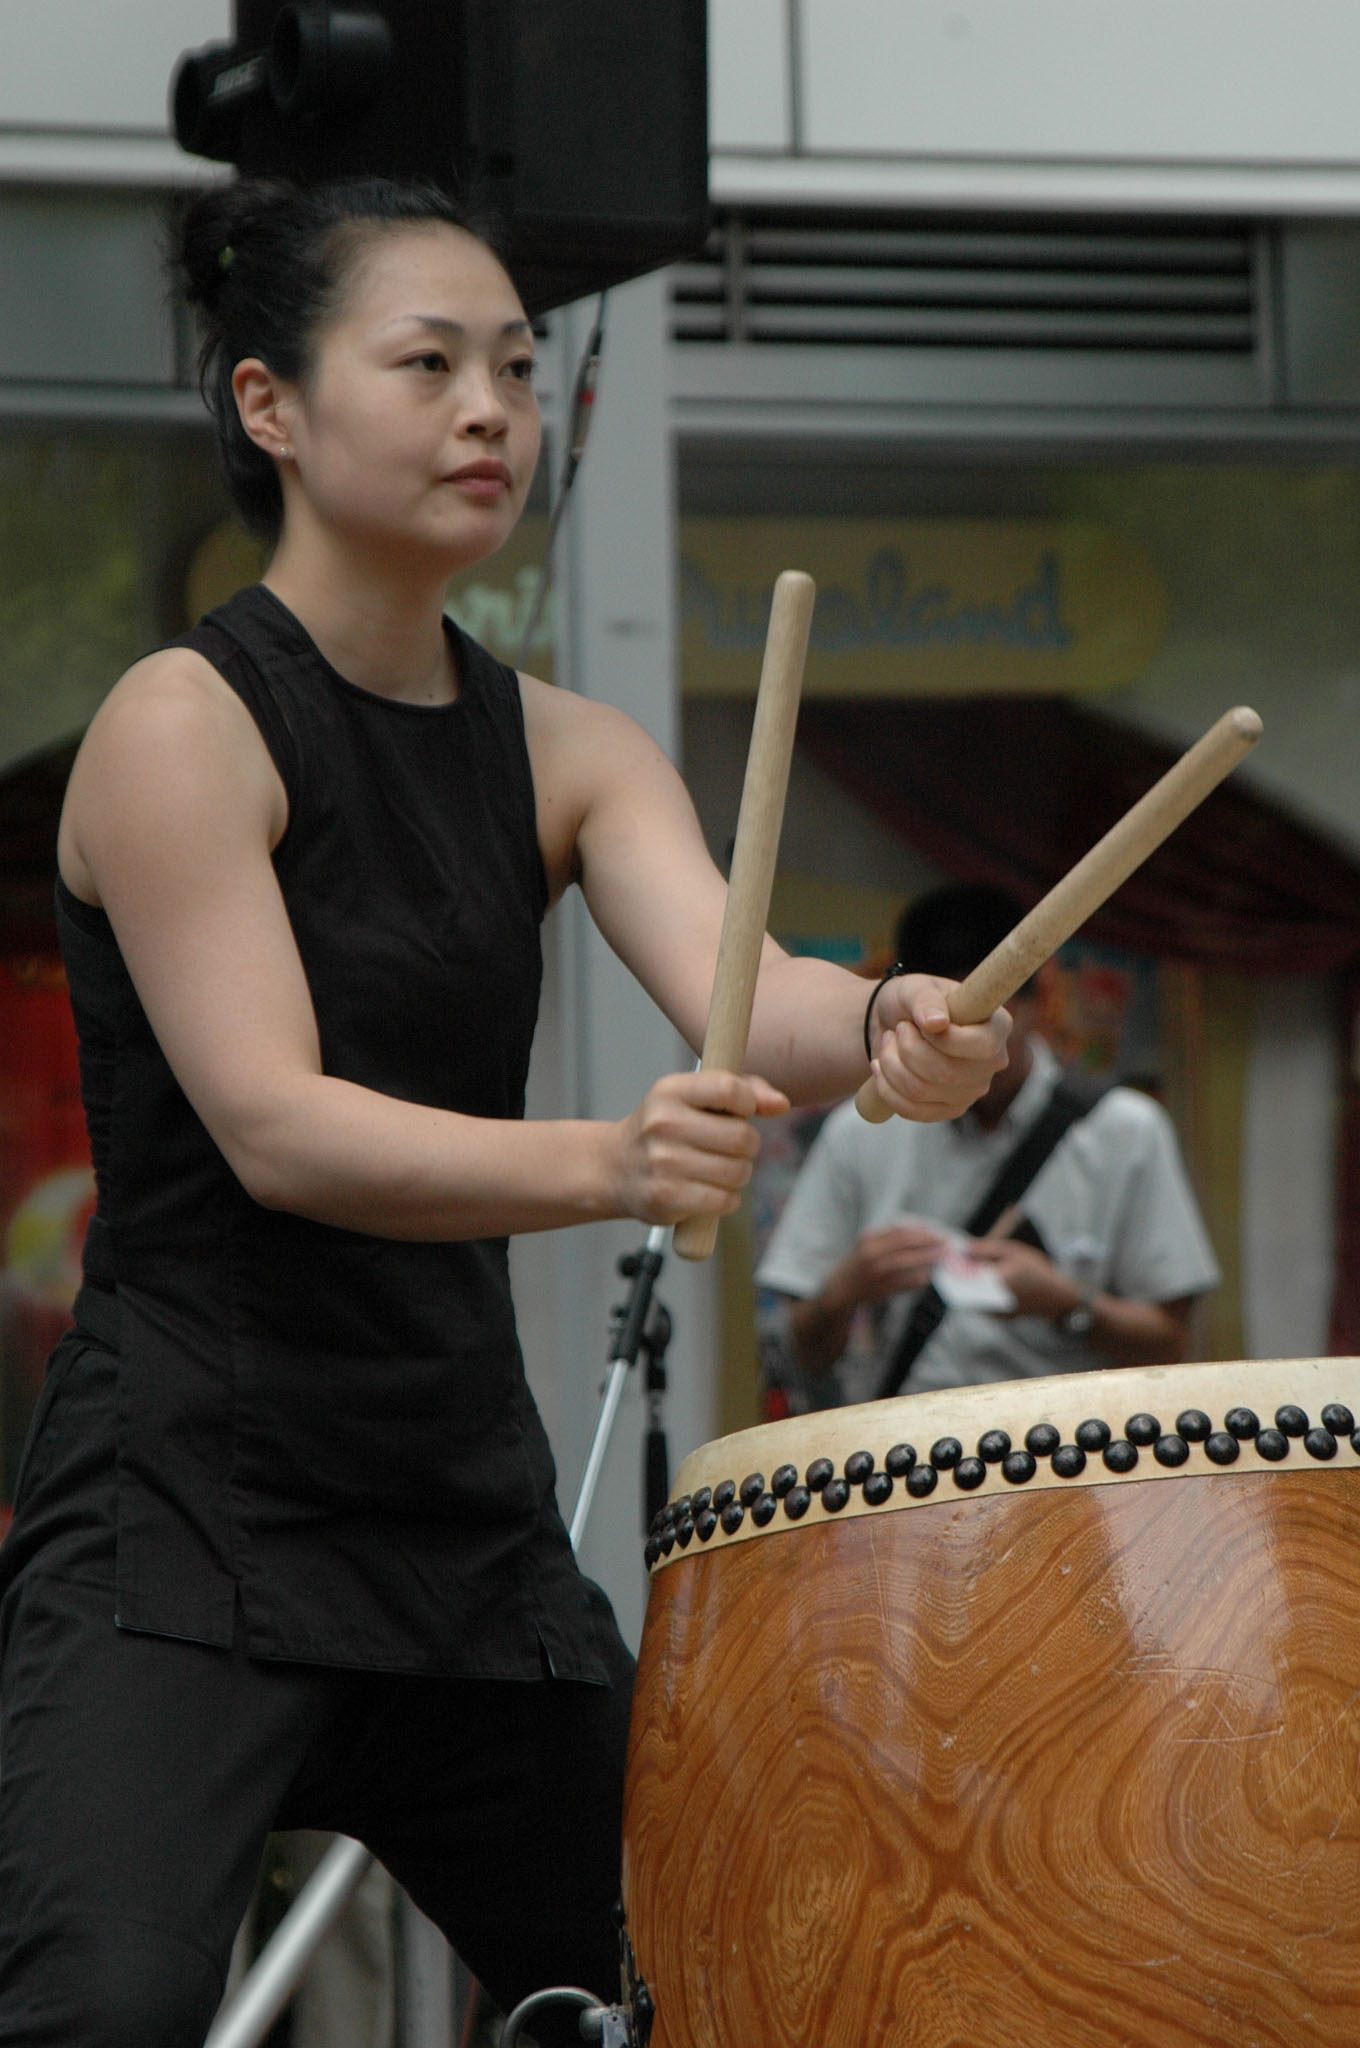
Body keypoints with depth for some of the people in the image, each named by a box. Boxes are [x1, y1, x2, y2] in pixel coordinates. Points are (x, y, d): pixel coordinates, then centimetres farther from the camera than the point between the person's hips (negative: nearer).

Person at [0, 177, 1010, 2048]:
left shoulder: (563, 753, 10)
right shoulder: (185, 726, -10)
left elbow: (729, 982, -9)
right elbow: (273, 1129, -20)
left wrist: (884, 1030, -33)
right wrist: (606, 1164, -36)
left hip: (467, 1513, 7)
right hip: (189, 1507, -7)